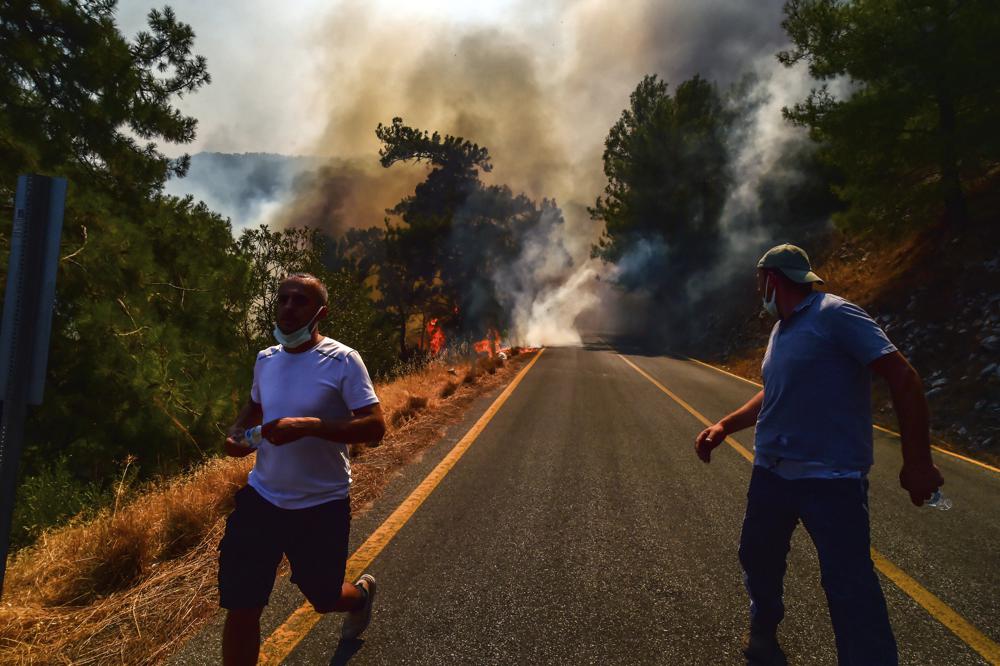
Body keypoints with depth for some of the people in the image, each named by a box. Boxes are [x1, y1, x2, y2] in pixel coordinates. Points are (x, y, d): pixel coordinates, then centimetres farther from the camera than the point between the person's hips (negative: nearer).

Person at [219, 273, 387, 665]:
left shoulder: (342, 361, -14)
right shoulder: (265, 359, 4)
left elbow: (374, 427, -20)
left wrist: (308, 426, -31)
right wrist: (237, 432, 1)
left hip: (323, 506, -4)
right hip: (262, 498, 4)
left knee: (323, 599, 15)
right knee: (240, 608, 1)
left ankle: (361, 594, 53)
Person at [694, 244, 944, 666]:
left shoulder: (835, 315, -13)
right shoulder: (781, 331, 12)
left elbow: (903, 377, -15)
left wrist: (917, 462, -16)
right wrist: (723, 427, 16)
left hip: (831, 480, -8)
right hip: (770, 473, 8)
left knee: (851, 591, -7)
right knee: (757, 559, 19)